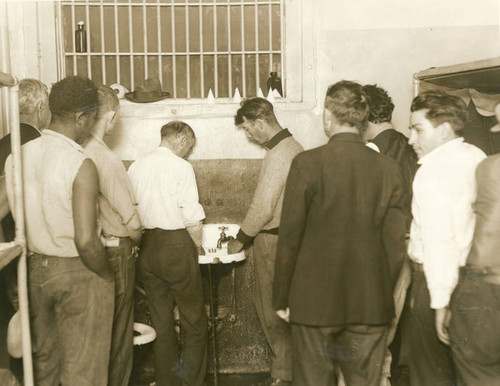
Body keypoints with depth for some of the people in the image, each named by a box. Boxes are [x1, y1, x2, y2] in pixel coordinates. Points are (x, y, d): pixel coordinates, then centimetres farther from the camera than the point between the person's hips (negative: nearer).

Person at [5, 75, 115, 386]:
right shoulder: (81, 164, -21)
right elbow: (86, 241, -26)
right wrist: (108, 277, -9)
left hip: (35, 269, 7)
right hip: (78, 271, -6)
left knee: (44, 360, 24)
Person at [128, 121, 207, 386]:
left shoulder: (135, 167, 6)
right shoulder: (181, 167, -9)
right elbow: (192, 217, -13)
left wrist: (140, 240, 16)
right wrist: (198, 246, 2)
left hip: (146, 247, 6)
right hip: (176, 245, -5)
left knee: (160, 319, 15)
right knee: (194, 319, 8)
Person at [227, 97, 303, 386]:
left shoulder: (278, 154, -20)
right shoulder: (293, 146, 10)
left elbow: (263, 208, -22)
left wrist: (240, 240, -8)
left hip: (273, 239, -9)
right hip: (289, 232, 9)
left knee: (273, 309, 3)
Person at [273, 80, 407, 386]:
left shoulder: (307, 163, -11)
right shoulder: (388, 168, -2)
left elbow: (289, 238, -8)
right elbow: (395, 244, 2)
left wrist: (281, 298, 2)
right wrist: (383, 295, 15)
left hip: (314, 303, -3)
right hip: (371, 305, 3)